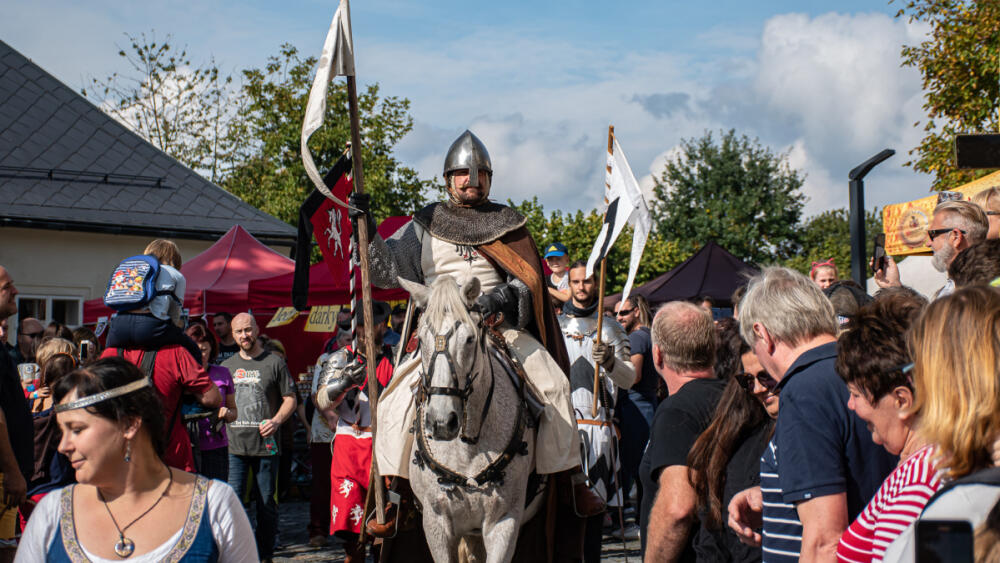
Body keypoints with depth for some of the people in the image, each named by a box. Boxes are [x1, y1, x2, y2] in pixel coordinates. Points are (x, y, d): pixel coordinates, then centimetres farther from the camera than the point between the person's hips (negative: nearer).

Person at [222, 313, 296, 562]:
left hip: (265, 445, -2)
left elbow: (290, 399, 4)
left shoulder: (274, 363, 4)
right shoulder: (227, 366, 14)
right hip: (233, 446, 2)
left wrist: (277, 420, -12)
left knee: (266, 502, 4)